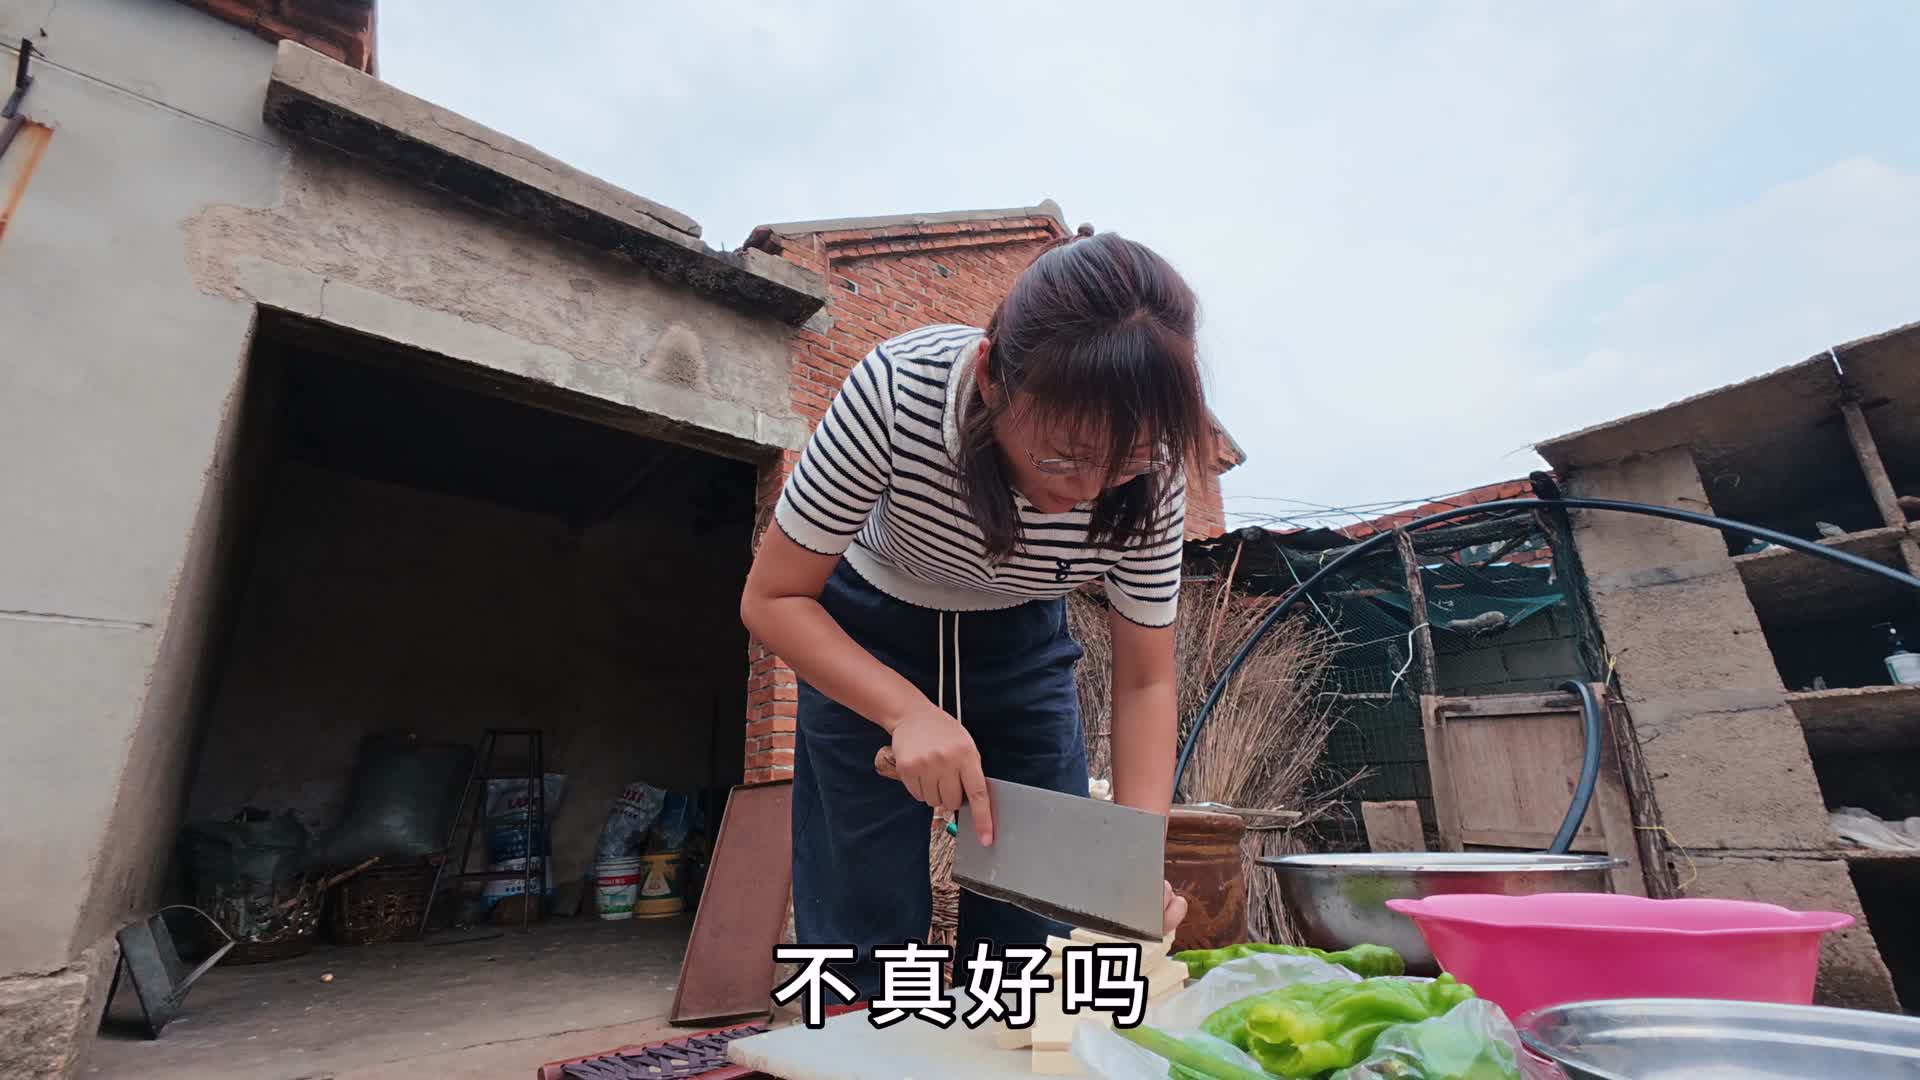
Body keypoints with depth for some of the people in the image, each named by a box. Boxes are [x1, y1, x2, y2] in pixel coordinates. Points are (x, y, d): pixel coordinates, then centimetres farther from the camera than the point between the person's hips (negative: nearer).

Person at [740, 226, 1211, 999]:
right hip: (864, 637, -1)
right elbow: (772, 598, -24)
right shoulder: (897, 390, -34)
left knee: (1042, 917, 3)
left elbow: (1145, 681, -15)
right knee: (870, 919, -2)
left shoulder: (1151, 472, -25)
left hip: (1020, 643, 2)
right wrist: (911, 712, -37)